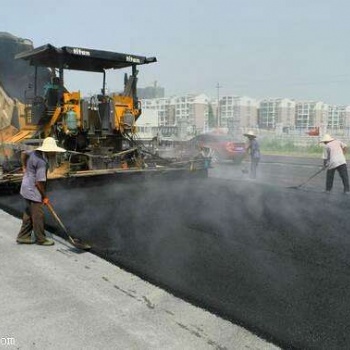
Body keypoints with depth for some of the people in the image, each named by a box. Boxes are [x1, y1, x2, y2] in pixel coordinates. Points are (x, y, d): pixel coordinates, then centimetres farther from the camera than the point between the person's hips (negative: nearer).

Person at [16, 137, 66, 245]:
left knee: (28, 213, 19)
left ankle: (23, 236, 28)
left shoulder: (36, 152, 1)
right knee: (38, 216, 3)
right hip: (33, 191, -10)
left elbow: (23, 153, 22)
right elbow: (39, 182, -25)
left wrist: (25, 168, 26)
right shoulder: (42, 162, -27)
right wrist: (44, 197, -12)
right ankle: (41, 239, 15)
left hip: (26, 188, 10)